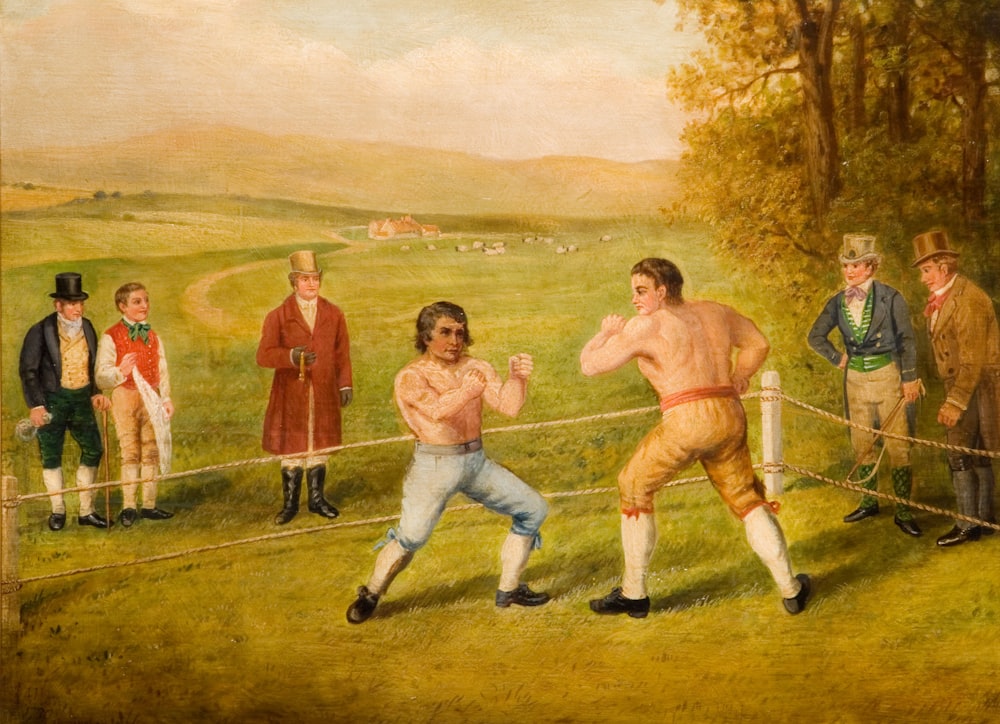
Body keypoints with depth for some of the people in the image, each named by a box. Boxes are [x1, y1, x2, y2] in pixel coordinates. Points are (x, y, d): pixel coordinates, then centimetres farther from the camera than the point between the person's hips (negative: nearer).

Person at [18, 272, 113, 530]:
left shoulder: (87, 328, 6)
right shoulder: (40, 331, -10)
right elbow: (28, 370, -8)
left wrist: (95, 393, 6)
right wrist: (35, 405, -14)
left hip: (81, 398, 4)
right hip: (52, 400, -4)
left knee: (93, 450, 4)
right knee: (51, 456, 5)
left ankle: (86, 511, 16)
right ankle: (58, 510, 22)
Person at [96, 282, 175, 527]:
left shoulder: (153, 337, 12)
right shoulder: (111, 337, -6)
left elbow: (162, 371, 12)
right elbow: (102, 378, -9)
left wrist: (166, 398, 3)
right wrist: (120, 372, -27)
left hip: (150, 398, 5)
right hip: (125, 397, -4)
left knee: (151, 452, 6)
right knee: (130, 452, -2)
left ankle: (149, 505, 13)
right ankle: (128, 507, 6)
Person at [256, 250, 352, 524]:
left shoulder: (334, 314, 5)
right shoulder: (278, 316, -3)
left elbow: (342, 353, 8)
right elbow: (264, 355, -10)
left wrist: (345, 385, 4)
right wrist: (291, 356, -26)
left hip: (324, 394, 2)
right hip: (290, 393, -2)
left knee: (318, 447, 11)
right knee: (292, 450, 5)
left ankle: (316, 499, 24)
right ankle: (290, 504, 17)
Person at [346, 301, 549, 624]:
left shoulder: (477, 368, 5)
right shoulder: (411, 377, -9)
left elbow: (509, 406, -7)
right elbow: (437, 410, -29)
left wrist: (517, 378, -25)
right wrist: (466, 391, -47)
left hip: (476, 461, 6)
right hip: (435, 465, -6)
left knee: (533, 509, 5)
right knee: (411, 536, -18)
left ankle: (508, 590, 18)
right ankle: (370, 596, 8)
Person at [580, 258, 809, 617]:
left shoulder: (646, 326, -2)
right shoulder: (714, 312, 16)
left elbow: (589, 364, 0)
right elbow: (758, 343, 28)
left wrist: (605, 331, 17)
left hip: (686, 421, -5)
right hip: (731, 417, 6)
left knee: (634, 488, 14)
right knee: (747, 499, 22)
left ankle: (633, 594, 18)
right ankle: (791, 588, 22)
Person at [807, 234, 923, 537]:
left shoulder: (890, 297, -7)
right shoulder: (837, 302, 3)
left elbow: (907, 339, -7)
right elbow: (816, 336, 12)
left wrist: (909, 378, -10)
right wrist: (837, 358, 3)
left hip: (887, 374, -4)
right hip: (856, 377, 4)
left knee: (897, 445, -4)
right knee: (861, 444, 11)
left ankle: (903, 511, 1)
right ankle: (869, 502, 24)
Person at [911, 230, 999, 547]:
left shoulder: (968, 299, -19)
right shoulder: (942, 299, 9)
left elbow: (973, 361, -22)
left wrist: (955, 402, -23)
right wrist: (952, 397, 12)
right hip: (960, 385, 9)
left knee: (960, 456, -7)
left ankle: (968, 525, 0)